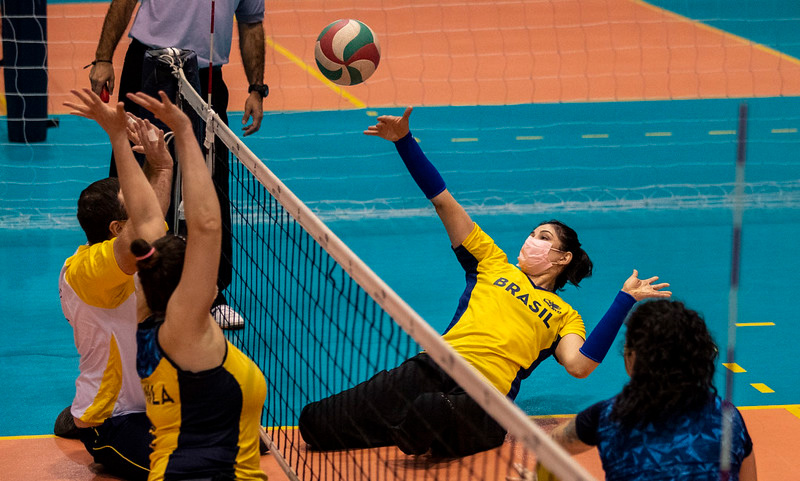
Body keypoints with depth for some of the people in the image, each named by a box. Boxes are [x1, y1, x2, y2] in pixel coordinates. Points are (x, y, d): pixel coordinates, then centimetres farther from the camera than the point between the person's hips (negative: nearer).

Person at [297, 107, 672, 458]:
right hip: (433, 367, 3)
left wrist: (625, 300, -3)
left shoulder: (564, 316, 19)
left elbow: (579, 365, -3)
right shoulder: (492, 264, 26)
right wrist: (404, 142, 13)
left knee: (428, 413, -42)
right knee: (315, 423, -16)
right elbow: (443, 202, 21)